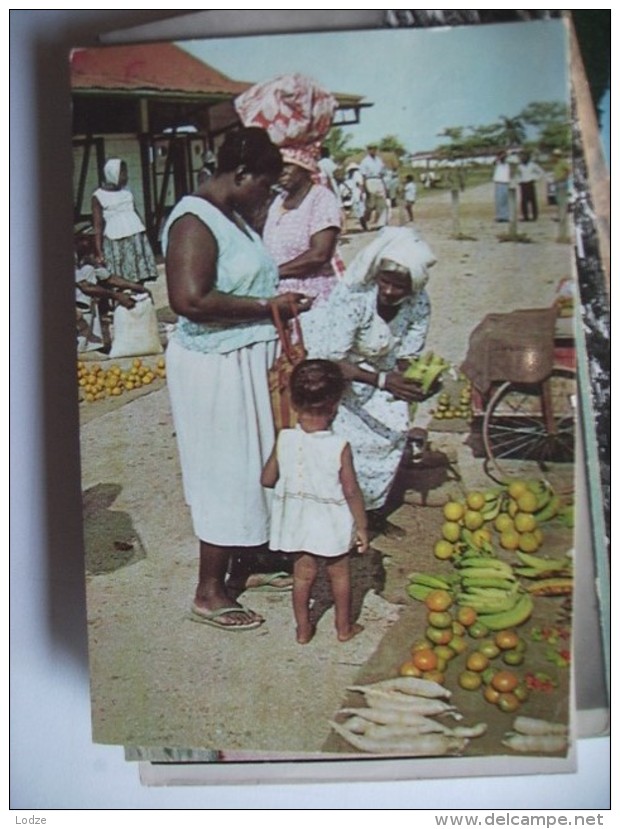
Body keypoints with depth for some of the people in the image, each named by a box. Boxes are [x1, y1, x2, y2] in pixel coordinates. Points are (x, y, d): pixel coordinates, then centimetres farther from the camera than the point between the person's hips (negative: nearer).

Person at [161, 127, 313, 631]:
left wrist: (279, 302, 7)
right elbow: (190, 299, -30)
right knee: (226, 474, 0)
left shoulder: (233, 216, 11)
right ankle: (210, 594, 14)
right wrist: (267, 306, -24)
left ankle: (247, 558, 35)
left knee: (250, 467, 18)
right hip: (216, 367, -10)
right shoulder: (194, 221, -18)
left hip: (248, 361, 10)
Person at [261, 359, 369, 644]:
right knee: (339, 575, 18)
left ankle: (303, 628, 32)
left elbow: (267, 479, -5)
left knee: (303, 575, 19)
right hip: (333, 524, -2)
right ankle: (344, 627, 34)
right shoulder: (340, 447, -23)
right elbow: (351, 492, -16)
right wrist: (362, 526, -4)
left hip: (298, 523, 2)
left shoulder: (284, 440, -15)